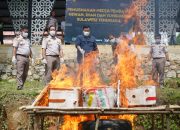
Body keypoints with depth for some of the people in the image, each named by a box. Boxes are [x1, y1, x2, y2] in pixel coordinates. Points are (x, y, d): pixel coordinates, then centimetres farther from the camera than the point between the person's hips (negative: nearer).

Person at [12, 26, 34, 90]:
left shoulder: (28, 40, 23)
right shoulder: (17, 39, 2)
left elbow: (30, 49, 24)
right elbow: (14, 48, -7)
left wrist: (32, 58, 17)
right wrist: (14, 57, -16)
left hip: (27, 58, 7)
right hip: (20, 57, -7)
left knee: (25, 74, 5)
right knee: (20, 73, -11)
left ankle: (22, 86, 11)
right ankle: (19, 86, -12)